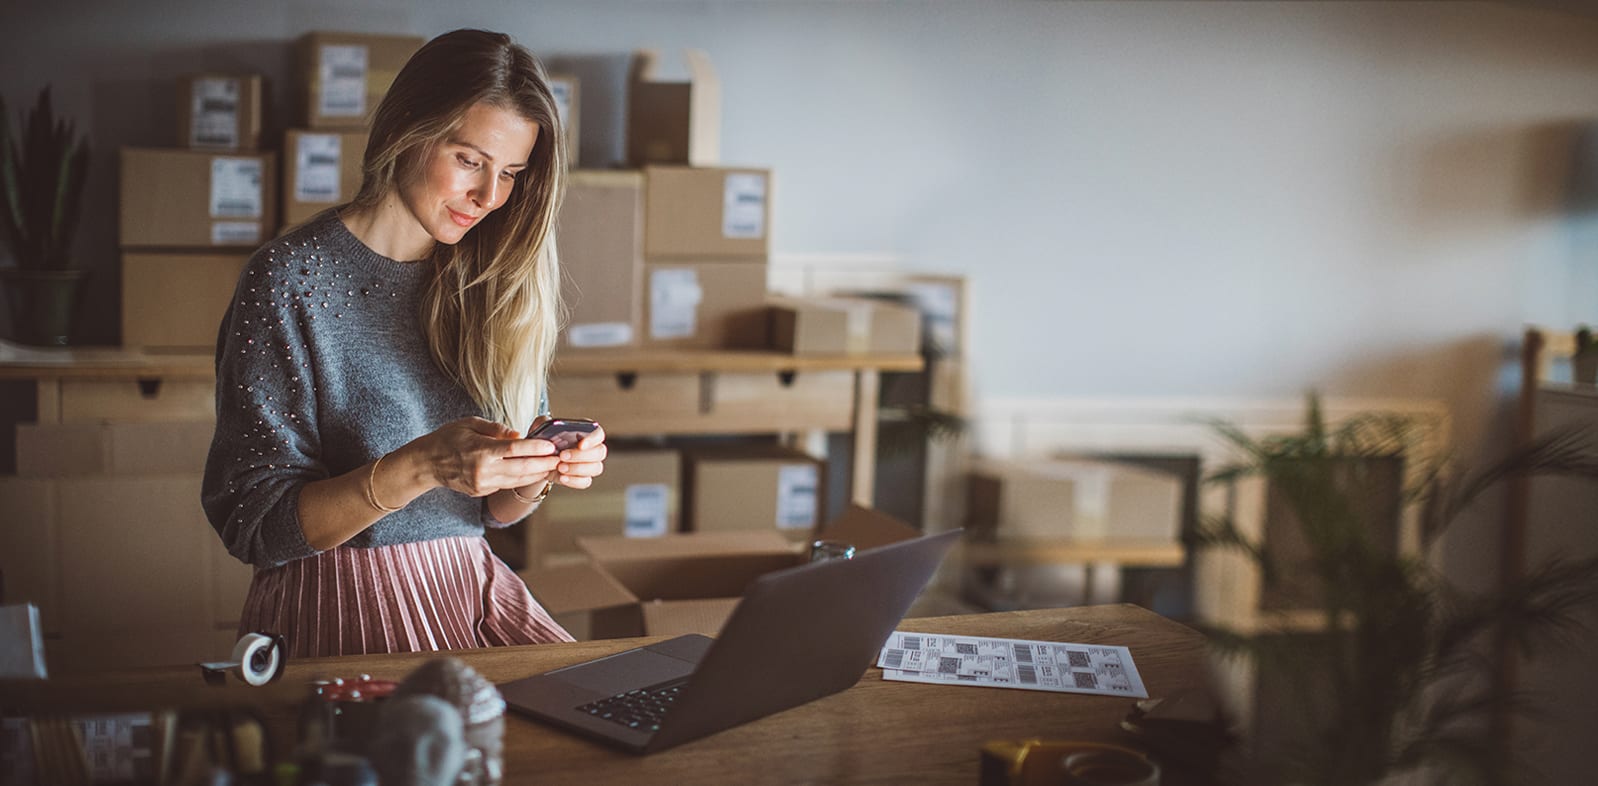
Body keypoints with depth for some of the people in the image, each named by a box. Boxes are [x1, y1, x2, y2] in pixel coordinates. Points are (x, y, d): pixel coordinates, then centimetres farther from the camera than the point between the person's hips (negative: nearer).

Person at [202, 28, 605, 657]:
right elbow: (252, 526, -10)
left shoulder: (489, 285, 9)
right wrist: (421, 466, -23)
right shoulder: (290, 280, -7)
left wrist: (539, 471, -10)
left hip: (474, 591, 5)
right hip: (342, 604, -5)